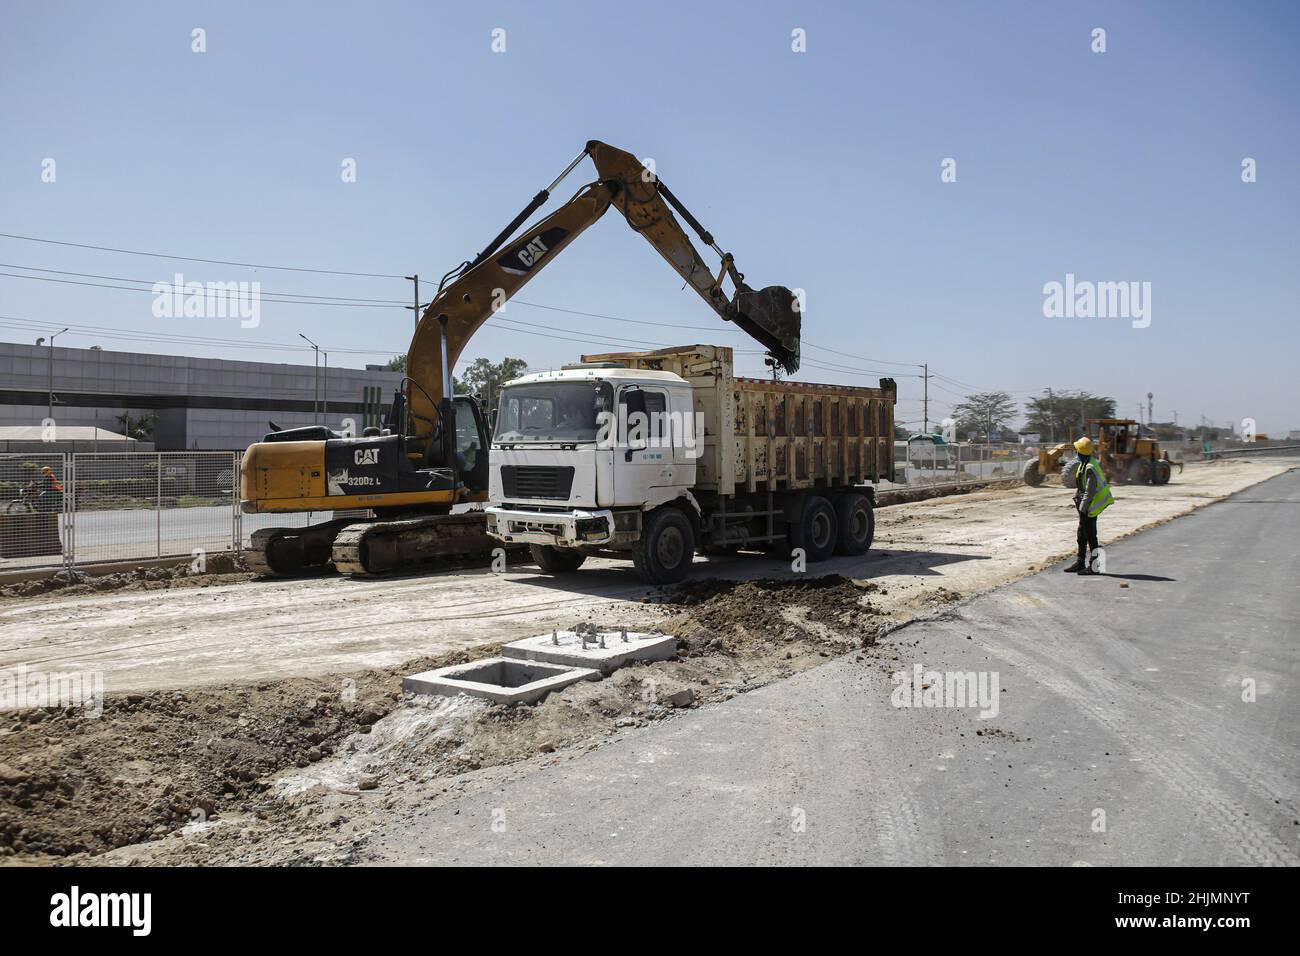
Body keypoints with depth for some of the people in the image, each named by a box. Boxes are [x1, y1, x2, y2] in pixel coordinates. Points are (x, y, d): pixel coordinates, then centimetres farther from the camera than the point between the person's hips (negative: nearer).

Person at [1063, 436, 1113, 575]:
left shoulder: (1089, 468, -23)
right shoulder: (1090, 462, 7)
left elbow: (1089, 491, -24)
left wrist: (1082, 507, -20)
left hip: (1089, 506, -10)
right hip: (1086, 504, 10)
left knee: (1090, 535, -3)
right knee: (1082, 533, 17)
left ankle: (1093, 566, 4)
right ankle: (1081, 562, 26)